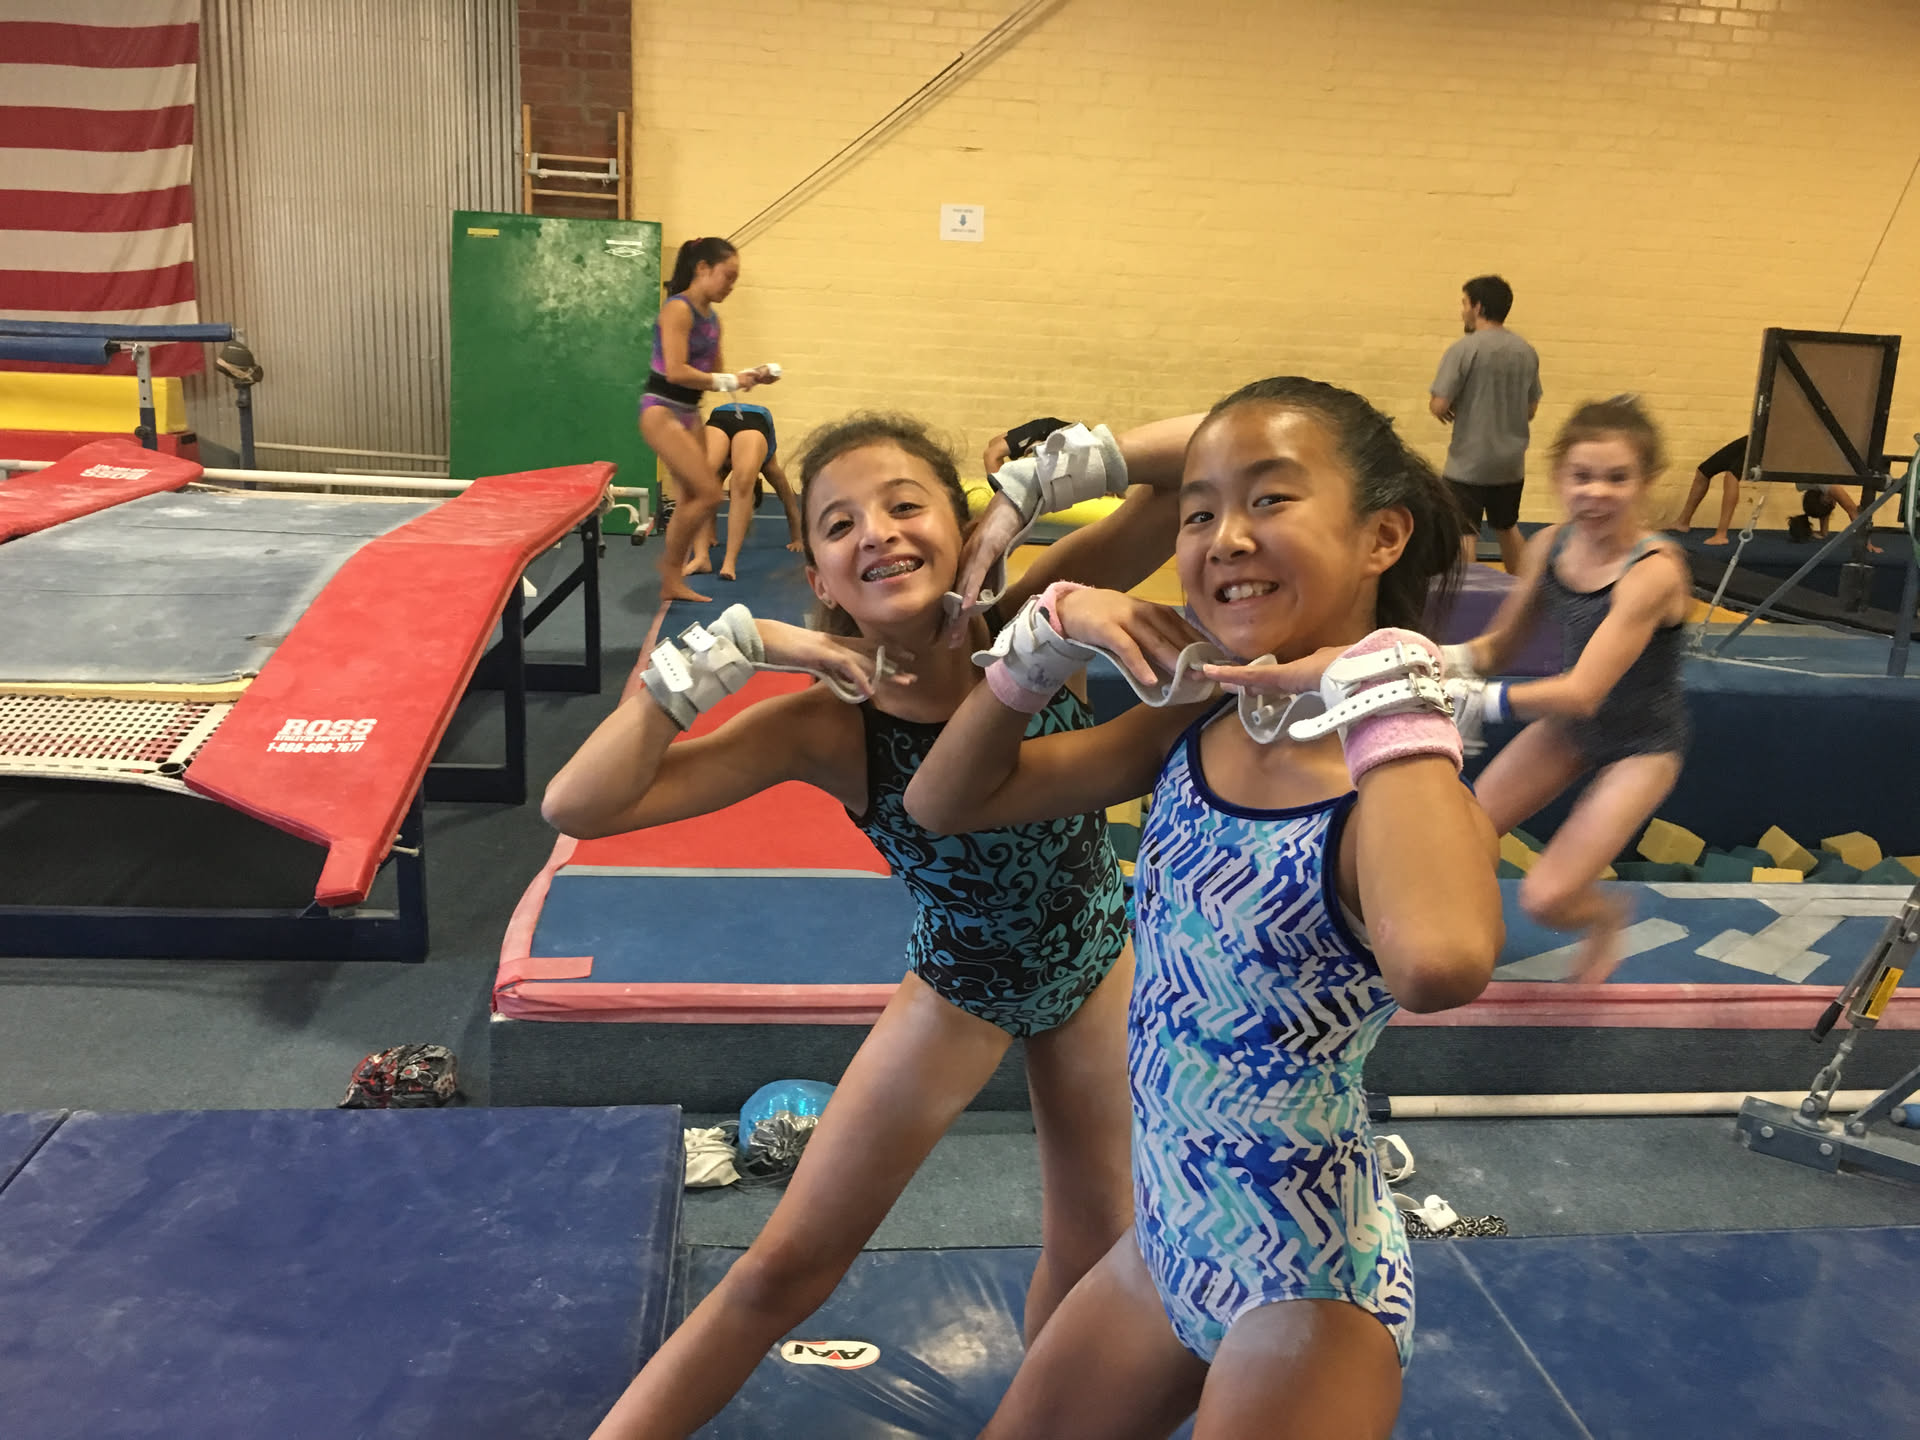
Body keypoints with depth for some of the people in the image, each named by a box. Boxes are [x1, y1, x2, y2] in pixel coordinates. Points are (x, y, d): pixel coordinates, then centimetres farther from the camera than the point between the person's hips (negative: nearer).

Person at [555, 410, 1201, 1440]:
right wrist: (732, 643, -37)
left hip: (1097, 965, 2)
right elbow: (578, 806, -34)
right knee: (786, 1269, 7)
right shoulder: (826, 727, -27)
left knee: (1094, 1253, 18)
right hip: (959, 987, -1)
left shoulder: (1031, 618, -25)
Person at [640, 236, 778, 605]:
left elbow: (712, 374, 15)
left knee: (690, 500, 10)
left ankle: (673, 582, 18)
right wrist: (729, 381, -17)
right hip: (662, 411, -9)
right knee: (709, 494, -12)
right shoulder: (679, 309, -15)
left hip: (689, 413, 9)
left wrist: (749, 377, 0)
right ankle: (670, 567, 6)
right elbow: (676, 372, -23)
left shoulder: (713, 319, 10)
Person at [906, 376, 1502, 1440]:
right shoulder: (1190, 725, -5)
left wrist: (1391, 688, -36)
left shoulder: (1397, 781, -24)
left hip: (1310, 1284, -7)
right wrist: (1044, 634, -11)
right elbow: (944, 800, 2)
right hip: (1170, 1235, 7)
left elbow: (1440, 961, -48)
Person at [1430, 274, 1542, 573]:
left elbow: (1439, 405, -17)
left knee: (1463, 535, 0)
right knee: (1507, 528, 22)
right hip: (1512, 461, 7)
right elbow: (1531, 409, 12)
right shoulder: (1526, 351, 5)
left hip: (1468, 464, -6)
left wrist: (1442, 409, 4)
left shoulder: (1463, 349, -14)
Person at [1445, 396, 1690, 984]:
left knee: (1547, 898, -12)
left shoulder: (1654, 571, -32)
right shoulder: (1549, 545, -13)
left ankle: (1605, 914, 23)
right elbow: (1499, 643, -2)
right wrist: (1444, 660, -23)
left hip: (1642, 747, -6)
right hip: (1566, 721, 6)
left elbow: (1582, 692, -36)